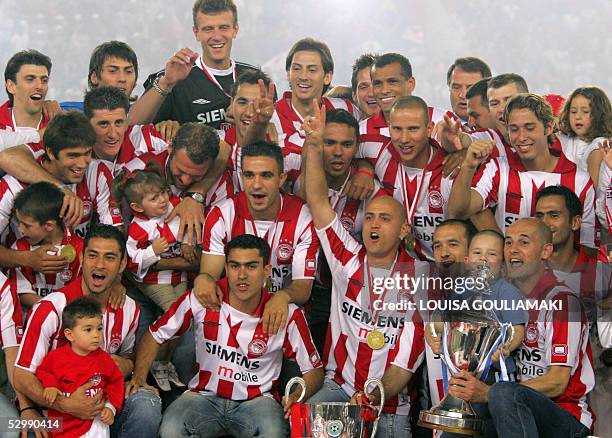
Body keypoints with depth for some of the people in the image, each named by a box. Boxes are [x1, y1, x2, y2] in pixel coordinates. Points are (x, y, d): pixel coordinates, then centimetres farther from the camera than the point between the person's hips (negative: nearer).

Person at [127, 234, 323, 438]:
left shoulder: (287, 315, -9)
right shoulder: (200, 299, -7)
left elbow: (314, 369, 0)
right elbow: (155, 335, 8)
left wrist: (299, 394, -22)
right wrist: (139, 376, -7)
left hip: (257, 399, -1)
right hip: (205, 396, 1)